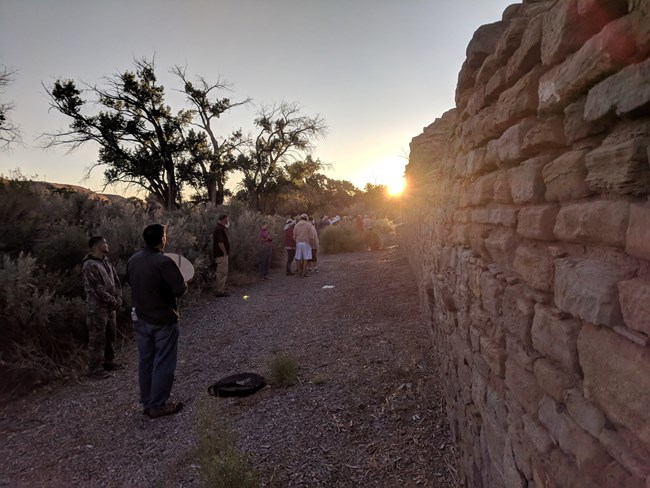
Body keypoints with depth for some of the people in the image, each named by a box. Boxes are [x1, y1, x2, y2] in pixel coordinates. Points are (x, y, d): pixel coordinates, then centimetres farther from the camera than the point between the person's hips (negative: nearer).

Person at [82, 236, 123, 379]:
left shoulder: (106, 262, 11)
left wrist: (118, 298, -2)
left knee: (110, 336, 17)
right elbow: (97, 288, -20)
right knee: (97, 339, -1)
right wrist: (113, 301, -14)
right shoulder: (90, 265, -16)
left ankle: (107, 361, 30)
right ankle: (95, 368, 9)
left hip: (110, 306, 9)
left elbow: (116, 281, 11)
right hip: (97, 308, -8)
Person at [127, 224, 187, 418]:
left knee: (145, 361, 17)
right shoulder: (164, 262, -23)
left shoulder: (133, 260, 0)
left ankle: (147, 402, 28)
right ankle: (157, 405, 16)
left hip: (141, 319, 7)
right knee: (163, 363, 6)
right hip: (163, 320, -7)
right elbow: (181, 288, -25)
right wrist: (170, 288, -4)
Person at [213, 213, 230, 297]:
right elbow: (220, 242, -23)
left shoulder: (221, 227, 14)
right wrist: (225, 253, -20)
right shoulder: (220, 229, -19)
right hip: (221, 254, -11)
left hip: (221, 254, 11)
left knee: (222, 272, 16)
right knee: (222, 272, -7)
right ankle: (220, 292, -2)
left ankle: (221, 290, 23)